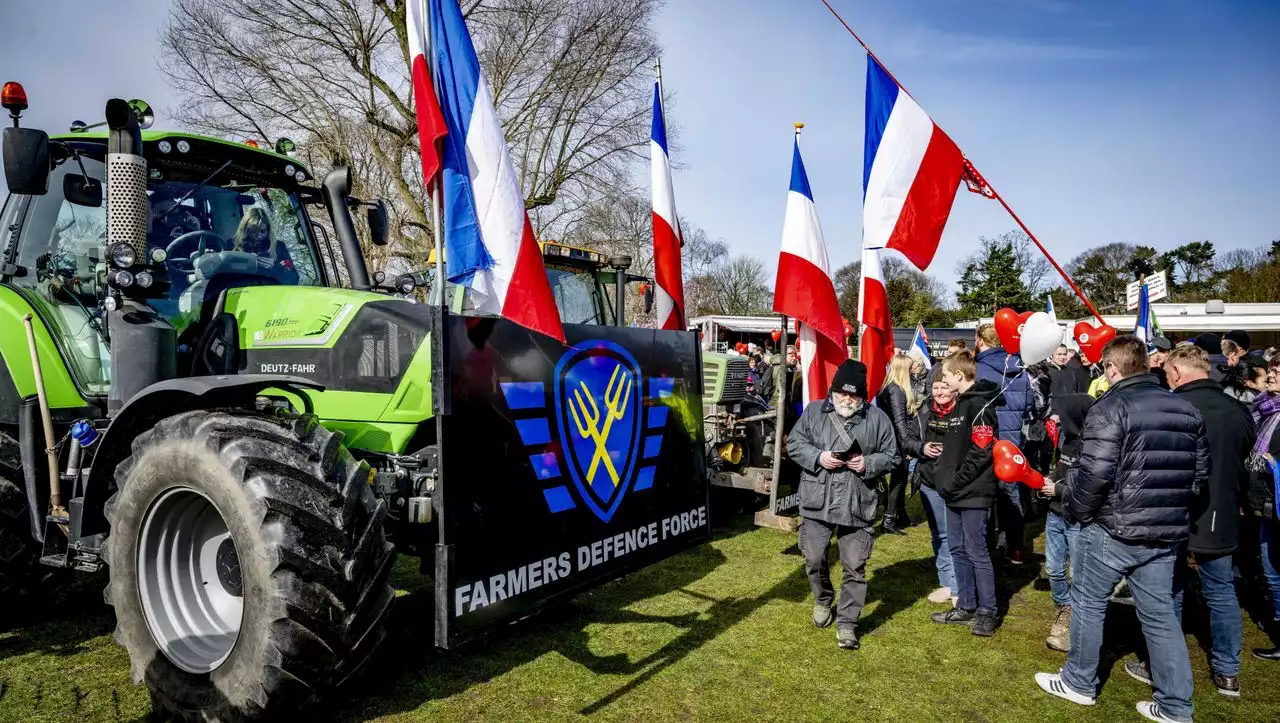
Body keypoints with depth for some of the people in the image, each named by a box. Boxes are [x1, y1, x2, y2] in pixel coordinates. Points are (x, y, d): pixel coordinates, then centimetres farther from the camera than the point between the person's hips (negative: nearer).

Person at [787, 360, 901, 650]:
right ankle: (822, 600, 40)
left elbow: (892, 457, 5)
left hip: (858, 506, -1)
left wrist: (868, 463, -14)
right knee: (814, 559, 11)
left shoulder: (878, 419, 0)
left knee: (855, 567, 3)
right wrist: (817, 457, -14)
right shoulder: (814, 411, 1)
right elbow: (794, 443, 4)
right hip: (817, 502, 1)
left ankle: (847, 623, 17)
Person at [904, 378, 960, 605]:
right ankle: (947, 584, 29)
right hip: (930, 483, 6)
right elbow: (907, 440, 10)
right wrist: (922, 448, -9)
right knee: (938, 534, 15)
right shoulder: (925, 412, 6)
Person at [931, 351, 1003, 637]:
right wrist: (944, 476, 10)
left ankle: (987, 612, 12)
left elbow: (982, 451, -22)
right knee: (958, 549, 15)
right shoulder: (961, 402, 14)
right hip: (956, 493, 10)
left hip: (974, 493, -10)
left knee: (977, 552, 0)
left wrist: (956, 481, -18)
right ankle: (966, 607, 25)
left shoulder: (980, 405, -15)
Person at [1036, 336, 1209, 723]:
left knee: (1088, 602, 11)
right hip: (1168, 531, 7)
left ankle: (1079, 682, 24)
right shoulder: (1187, 409, 7)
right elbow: (1200, 471, 14)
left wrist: (1077, 511, -5)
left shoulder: (1110, 408, -16)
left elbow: (1093, 473, -21)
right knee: (1160, 612, 15)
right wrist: (1169, 505, 20)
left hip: (1112, 528, -6)